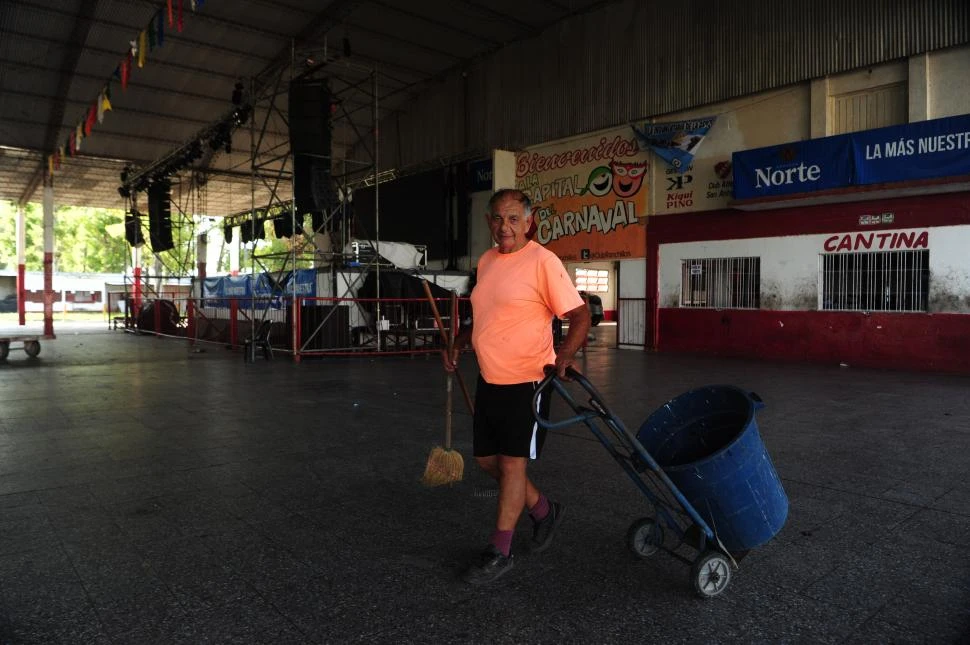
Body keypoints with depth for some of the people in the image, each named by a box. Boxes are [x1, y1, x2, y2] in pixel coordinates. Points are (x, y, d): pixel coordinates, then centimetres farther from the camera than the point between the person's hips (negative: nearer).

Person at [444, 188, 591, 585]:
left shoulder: (542, 261, -14)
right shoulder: (486, 261, 10)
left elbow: (580, 316, -15)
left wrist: (563, 357, -30)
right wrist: (459, 343, 10)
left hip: (526, 382, -8)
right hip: (489, 380, 8)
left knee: (512, 463, 0)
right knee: (487, 459, 15)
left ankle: (499, 553, 16)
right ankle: (544, 511, 37)